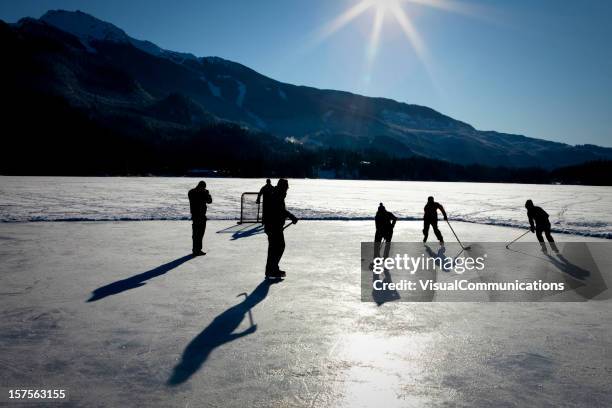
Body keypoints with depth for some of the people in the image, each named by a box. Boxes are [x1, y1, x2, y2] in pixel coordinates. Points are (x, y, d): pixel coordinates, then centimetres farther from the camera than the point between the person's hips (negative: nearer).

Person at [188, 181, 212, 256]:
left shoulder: (191, 192, 6)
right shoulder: (203, 193, -16)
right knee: (200, 233, -2)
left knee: (195, 232, 17)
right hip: (201, 215, -7)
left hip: (193, 214, 8)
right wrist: (207, 193, 11)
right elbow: (209, 201, -4)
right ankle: (197, 250, -1)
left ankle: (195, 249, 27)